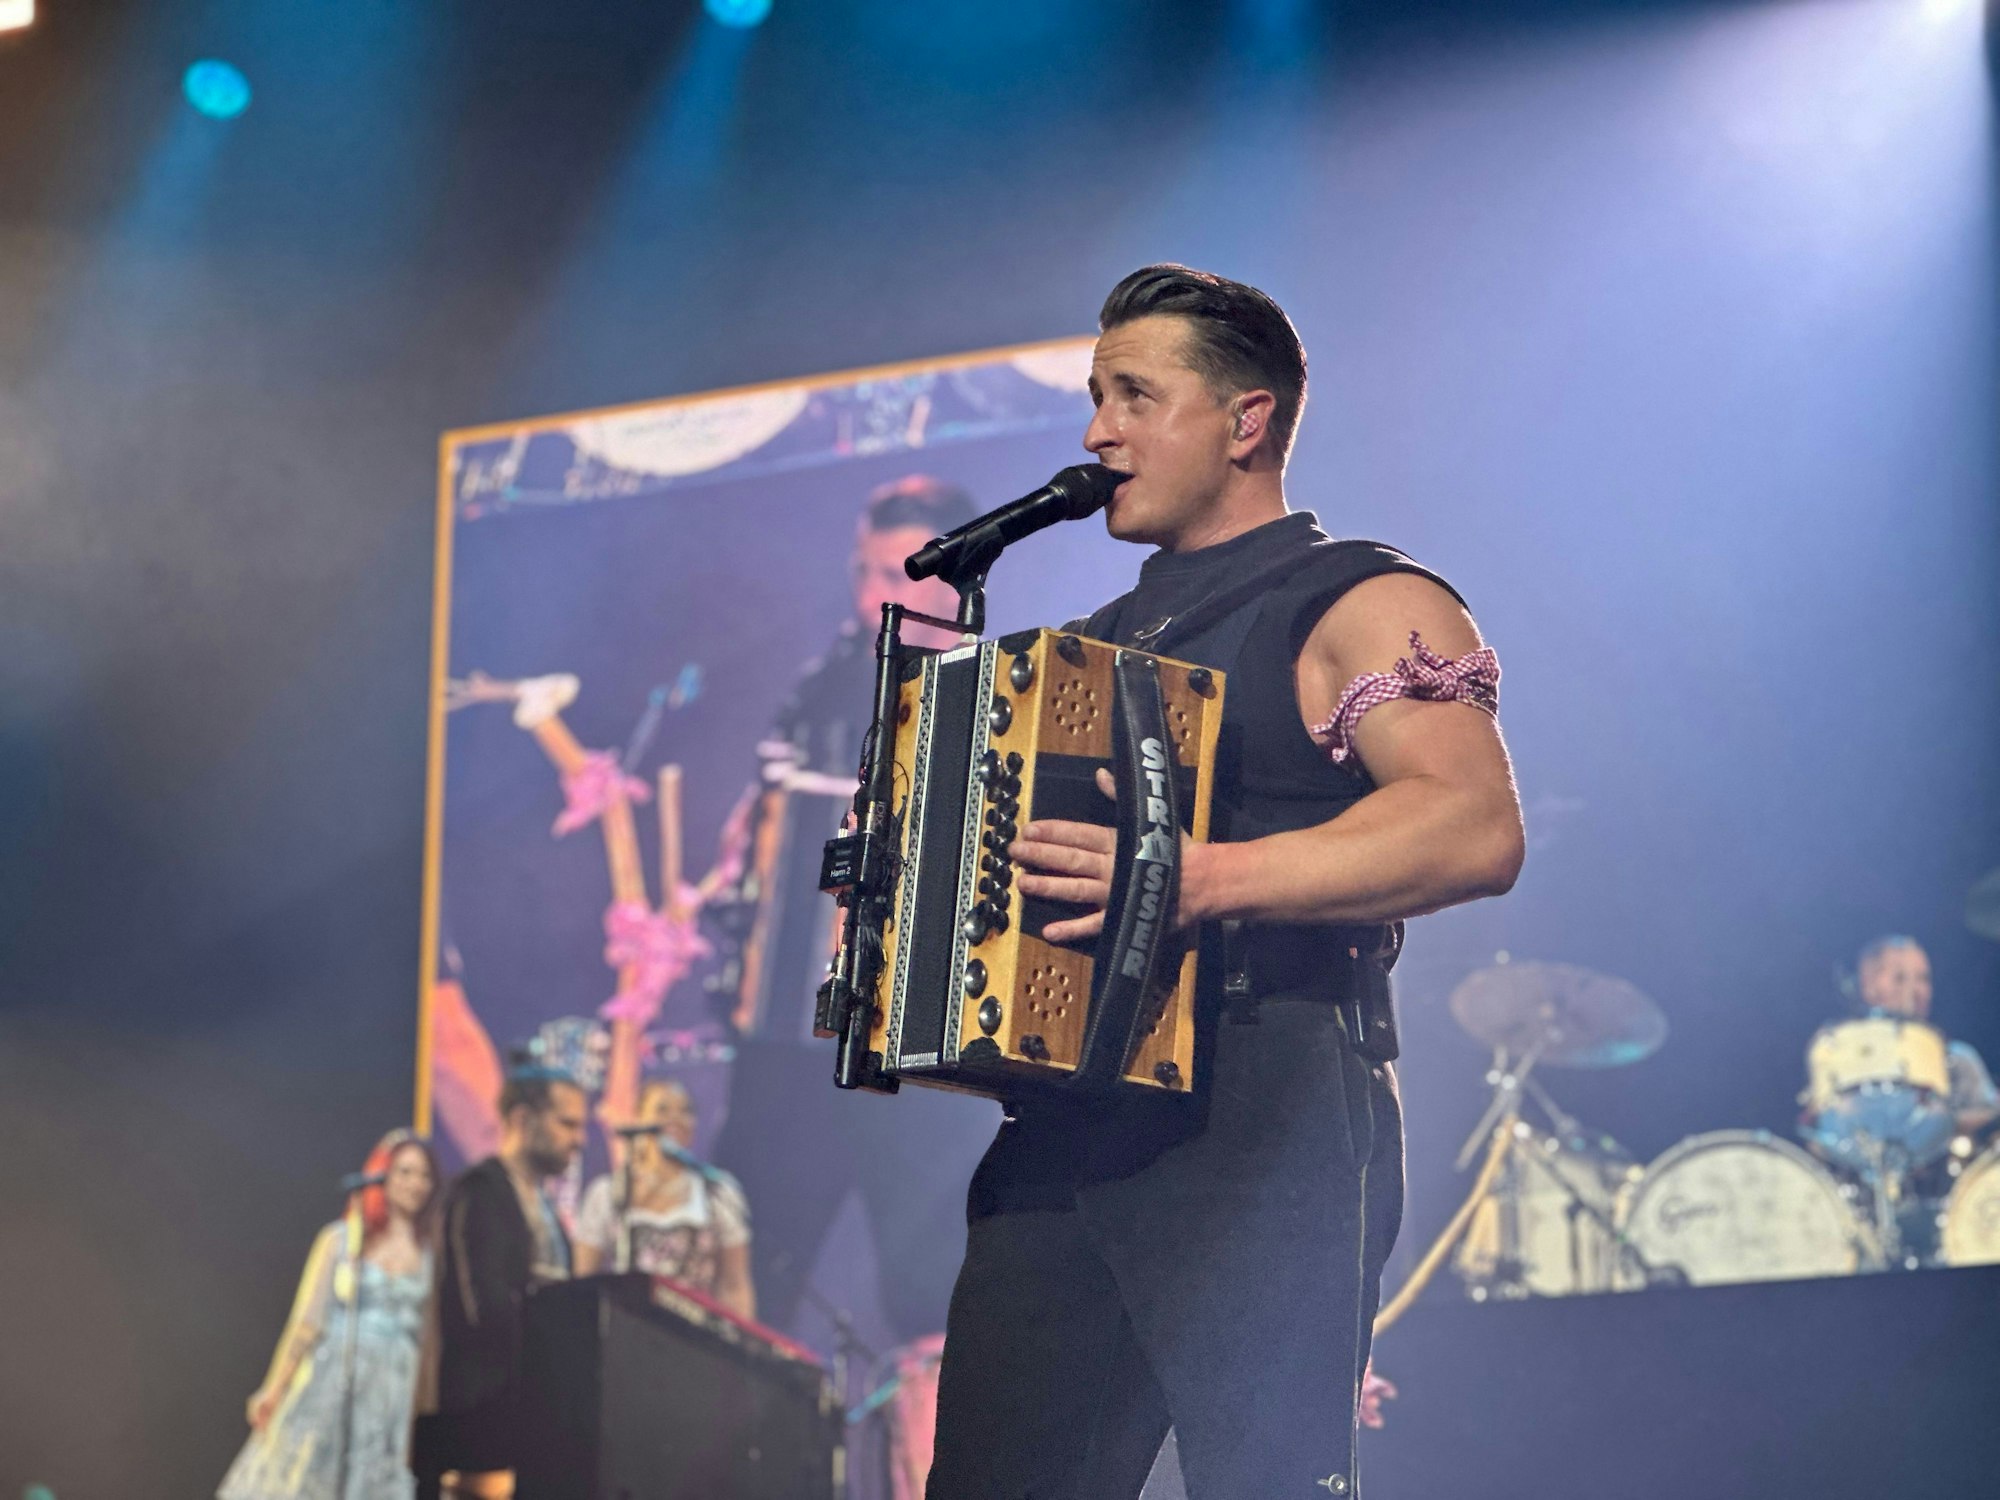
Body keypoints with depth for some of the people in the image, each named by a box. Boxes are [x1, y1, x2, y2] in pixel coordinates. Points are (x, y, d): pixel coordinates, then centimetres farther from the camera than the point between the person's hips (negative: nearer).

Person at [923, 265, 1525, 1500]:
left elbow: (1477, 828, -17)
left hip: (1262, 1123, -7)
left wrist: (1197, 878, -25)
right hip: (1067, 1125, 7)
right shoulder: (1100, 643, 26)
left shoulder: (1362, 606, 0)